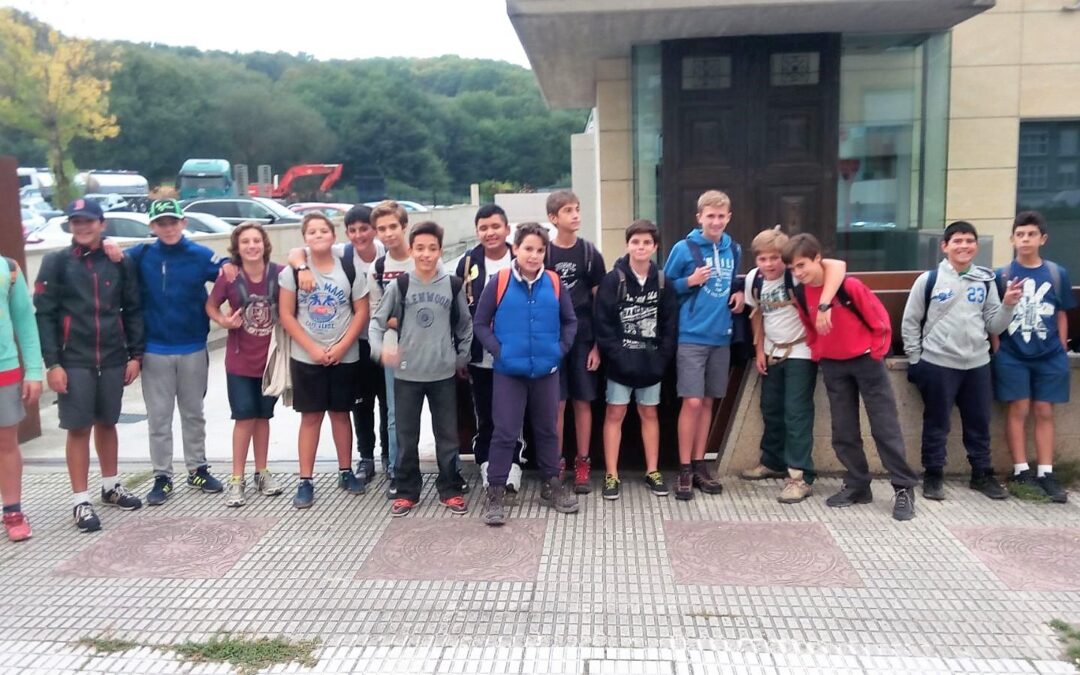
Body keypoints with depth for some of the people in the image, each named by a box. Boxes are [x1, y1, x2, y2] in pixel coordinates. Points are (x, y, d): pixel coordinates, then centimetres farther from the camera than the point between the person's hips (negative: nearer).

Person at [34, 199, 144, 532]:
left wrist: (135, 354, 2)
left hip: (113, 360, 2)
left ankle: (111, 486, 32)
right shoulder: (56, 262, -2)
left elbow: (133, 310, 7)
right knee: (78, 429, 2)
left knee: (107, 423, 16)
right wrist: (52, 363, -11)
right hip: (74, 362, -2)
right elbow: (44, 315, -5)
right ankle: (81, 501, 10)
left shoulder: (120, 263, 4)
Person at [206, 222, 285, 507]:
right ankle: (237, 479, 10)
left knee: (263, 416, 13)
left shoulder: (279, 274, -11)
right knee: (245, 417, 0)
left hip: (271, 357, 1)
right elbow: (210, 306, 4)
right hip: (239, 359, -1)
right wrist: (224, 321, -15)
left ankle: (262, 472, 26)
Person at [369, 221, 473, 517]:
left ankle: (450, 490, 22)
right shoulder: (399, 285, -2)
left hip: (444, 373, 0)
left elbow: (465, 325, 10)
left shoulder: (453, 285, 1)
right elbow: (377, 321, -1)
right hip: (406, 374, 0)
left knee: (447, 436, 8)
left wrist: (462, 357, 7)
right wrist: (380, 349, -18)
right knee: (407, 437, 9)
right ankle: (407, 492, 22)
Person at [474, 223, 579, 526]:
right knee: (505, 432, 0)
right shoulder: (499, 283, -7)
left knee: (547, 430, 15)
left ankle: (551, 485, 30)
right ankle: (495, 492, 11)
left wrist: (561, 348, -1)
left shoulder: (555, 283, 0)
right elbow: (480, 323, -2)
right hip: (508, 372, -3)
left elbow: (570, 320, 10)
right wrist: (498, 350, -10)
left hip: (546, 371, 3)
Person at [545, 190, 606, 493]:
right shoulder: (543, 253, -1)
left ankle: (582, 464, 17)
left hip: (583, 338, 1)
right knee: (556, 404, 3)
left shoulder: (589, 253, 3)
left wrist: (598, 344, 0)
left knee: (583, 402, 7)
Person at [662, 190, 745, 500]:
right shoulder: (684, 249, -6)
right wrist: (690, 281, -18)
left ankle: (699, 466, 21)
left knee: (707, 402, 11)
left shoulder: (734, 250, 8)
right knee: (692, 402, -8)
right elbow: (666, 287, -1)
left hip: (721, 336, 5)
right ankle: (685, 470, 4)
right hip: (692, 336, -5)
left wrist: (739, 292, 2)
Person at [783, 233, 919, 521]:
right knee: (843, 432, 8)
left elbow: (879, 318, -12)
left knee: (885, 428, -2)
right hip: (833, 367, 5)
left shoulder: (849, 285, -21)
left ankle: (904, 489, 6)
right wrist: (818, 354, 8)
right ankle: (857, 486, 20)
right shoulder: (801, 294, -4)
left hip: (865, 360, -5)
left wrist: (877, 353, -7)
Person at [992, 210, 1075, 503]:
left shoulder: (1057, 273, 2)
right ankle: (1021, 470, 9)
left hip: (1049, 355, 2)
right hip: (1012, 355, -2)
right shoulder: (1002, 275, -3)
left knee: (1044, 412, 6)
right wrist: (997, 350, -5)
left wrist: (1062, 349, 5)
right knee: (1018, 410, 2)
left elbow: (1061, 315, 8)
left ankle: (1045, 474, 11)